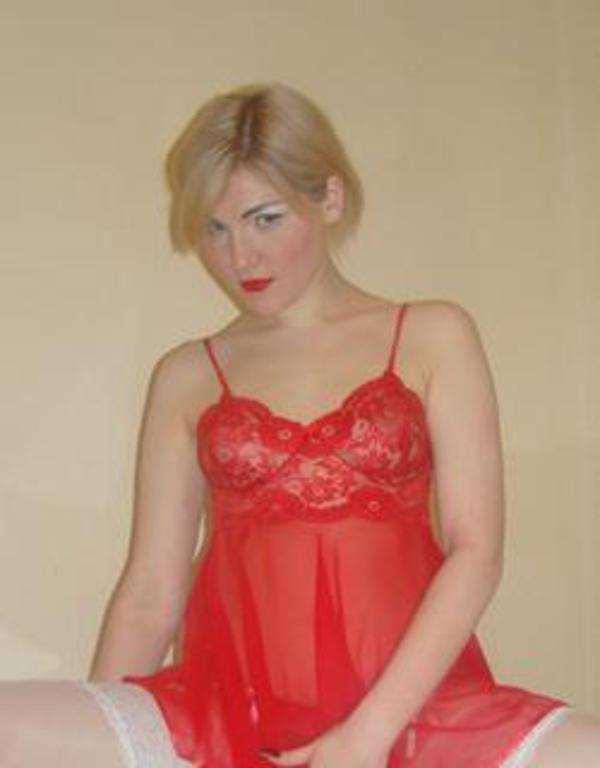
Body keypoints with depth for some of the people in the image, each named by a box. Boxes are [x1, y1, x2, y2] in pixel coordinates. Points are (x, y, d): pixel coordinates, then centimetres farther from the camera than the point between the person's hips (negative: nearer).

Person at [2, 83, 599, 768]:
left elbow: (476, 552, 1)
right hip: (231, 709, 2)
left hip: (412, 705, -1)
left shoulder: (433, 337, 10)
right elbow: (150, 590, 12)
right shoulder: (187, 377, 14)